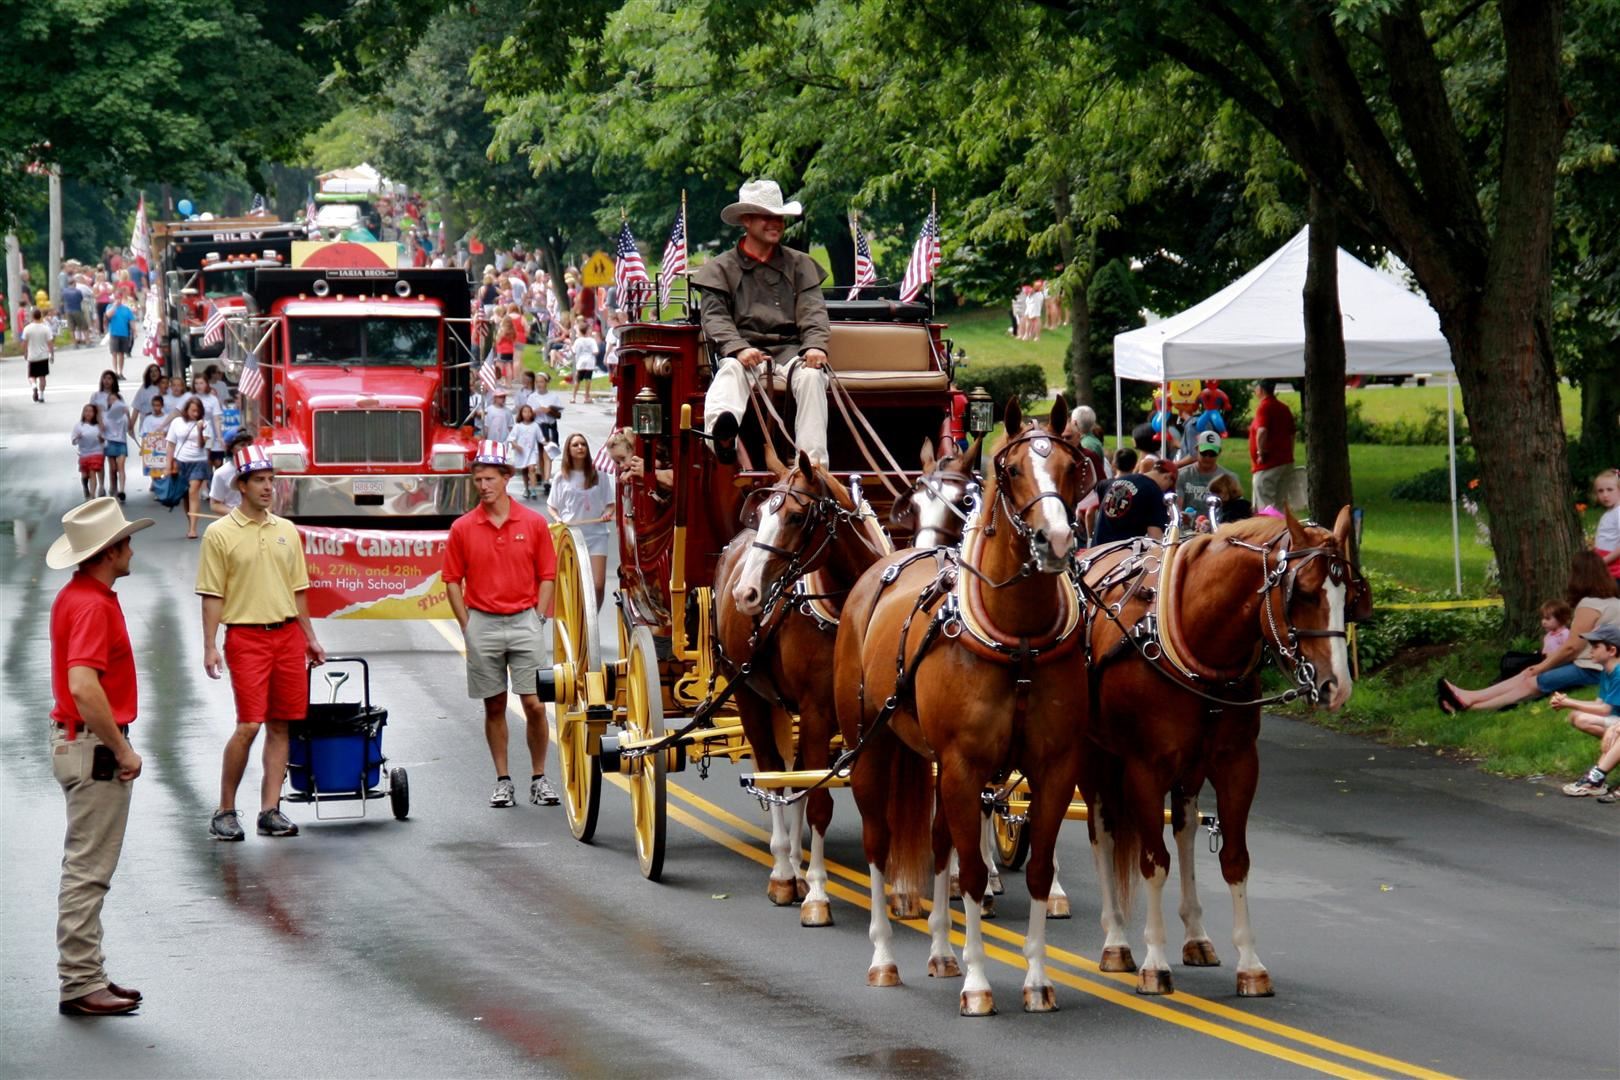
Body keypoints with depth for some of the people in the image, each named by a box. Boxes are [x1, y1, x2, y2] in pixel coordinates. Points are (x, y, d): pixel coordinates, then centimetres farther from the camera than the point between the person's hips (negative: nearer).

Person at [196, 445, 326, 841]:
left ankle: (270, 811, 8)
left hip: (288, 634, 5)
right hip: (246, 636, -5)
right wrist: (210, 647, -10)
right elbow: (212, 596, -4)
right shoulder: (220, 534, -2)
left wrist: (310, 638, 18)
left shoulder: (286, 531, 13)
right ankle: (225, 811, 1)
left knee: (280, 726, 4)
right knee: (248, 725, -11)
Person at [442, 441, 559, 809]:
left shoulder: (533, 524, 1)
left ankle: (539, 778, 6)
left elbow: (547, 575, 5)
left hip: (525, 622, -1)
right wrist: (467, 626, 0)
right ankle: (503, 781, 12)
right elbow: (453, 581, 6)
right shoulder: (462, 528, 2)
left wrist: (538, 619, -2)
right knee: (494, 706, 6)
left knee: (534, 704, -5)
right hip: (482, 623, 1)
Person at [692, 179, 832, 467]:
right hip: (744, 351, -2)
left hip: (790, 349, 2)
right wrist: (739, 349, -21)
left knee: (811, 376, -32)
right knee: (730, 371, -36)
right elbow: (715, 317, 1)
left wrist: (815, 345, -14)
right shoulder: (721, 267, 15)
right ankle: (723, 434, -69)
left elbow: (813, 311, 9)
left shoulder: (799, 264, 22)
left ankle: (813, 462, -44)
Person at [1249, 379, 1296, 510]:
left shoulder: (1264, 407, -12)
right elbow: (1292, 434, 18)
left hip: (1268, 465, -8)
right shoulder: (1284, 408, 13)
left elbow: (1262, 431, -26)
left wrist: (1261, 453, -16)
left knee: (1265, 506, -7)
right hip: (1285, 462, 8)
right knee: (1281, 503, 10)